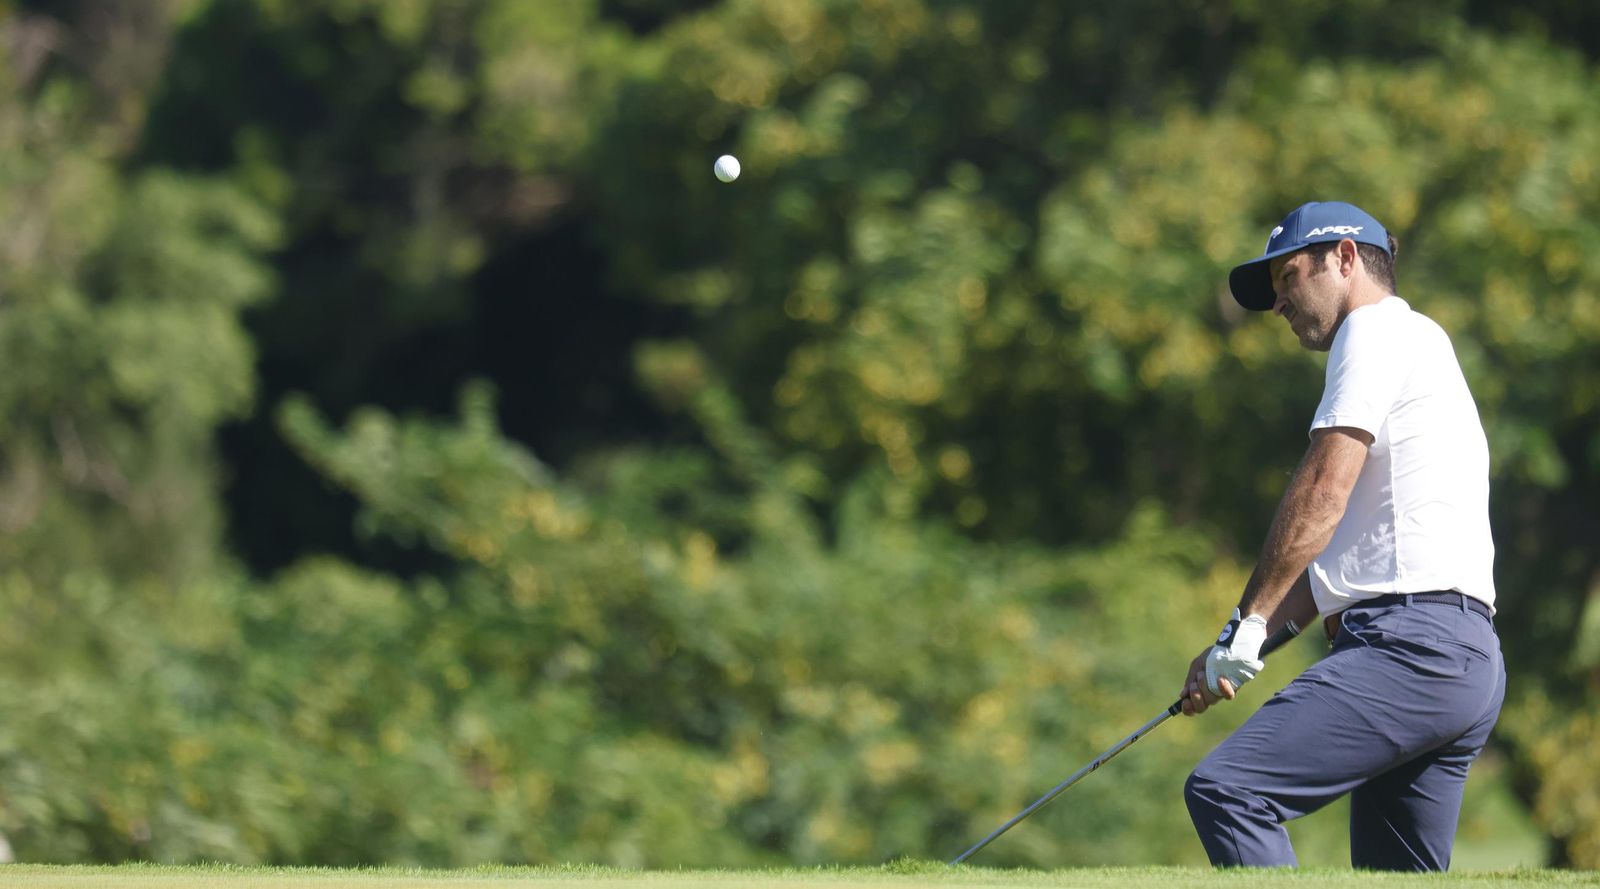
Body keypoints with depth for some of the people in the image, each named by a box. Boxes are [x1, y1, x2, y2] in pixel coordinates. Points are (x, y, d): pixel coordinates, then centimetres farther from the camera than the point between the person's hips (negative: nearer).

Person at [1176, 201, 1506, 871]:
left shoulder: (1380, 331, 1)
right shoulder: (1418, 349, 31)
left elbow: (1324, 489, -10)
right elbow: (1335, 558, 28)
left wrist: (1248, 624, -7)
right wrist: (1236, 650, 19)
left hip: (1412, 643, -10)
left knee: (1226, 790, -19)